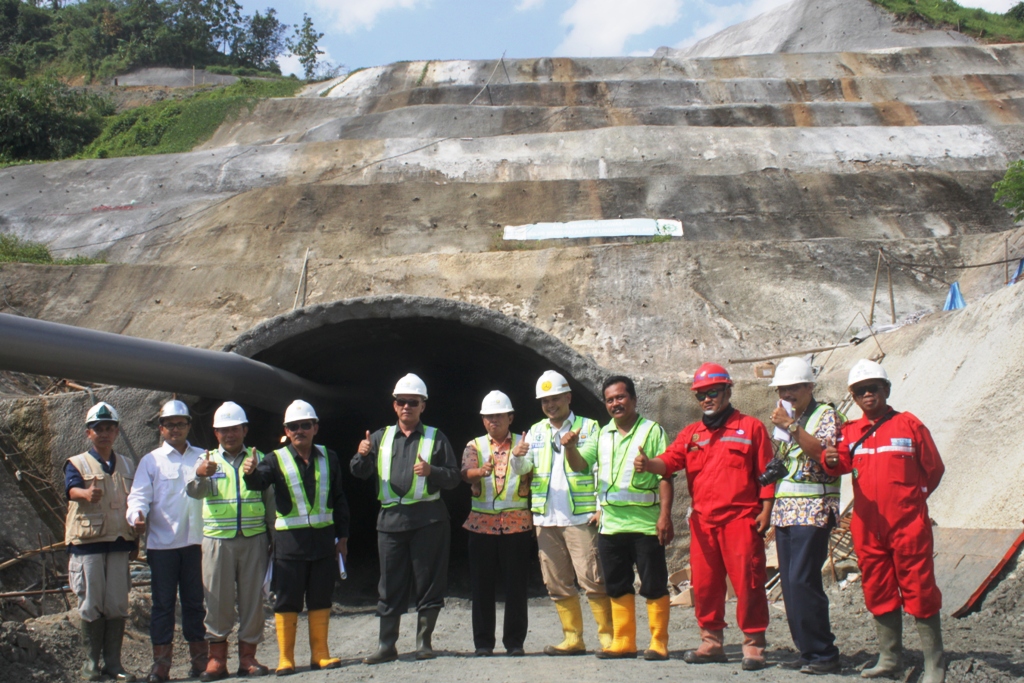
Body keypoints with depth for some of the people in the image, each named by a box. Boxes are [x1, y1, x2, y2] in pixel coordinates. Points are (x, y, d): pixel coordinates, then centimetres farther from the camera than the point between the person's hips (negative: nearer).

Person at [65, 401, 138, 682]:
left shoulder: (127, 466, 14)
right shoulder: (77, 464, 0)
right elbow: (72, 489, -21)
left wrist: (135, 540, 14)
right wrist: (86, 494, -44)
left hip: (119, 543, 4)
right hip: (87, 542, -3)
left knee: (118, 604, 3)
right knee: (91, 604, -1)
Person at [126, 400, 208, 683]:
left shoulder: (202, 458, 14)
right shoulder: (151, 460, 8)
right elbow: (139, 494, -2)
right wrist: (137, 515, -21)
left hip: (195, 541, 1)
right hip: (162, 542, -1)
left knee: (195, 601, 7)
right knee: (163, 602, 1)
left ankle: (199, 658, 15)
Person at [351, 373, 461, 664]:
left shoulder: (435, 438, 7)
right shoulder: (381, 437, 14)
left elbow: (454, 477, 4)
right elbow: (360, 473, 10)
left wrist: (431, 471, -15)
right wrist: (362, 455, -11)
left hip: (427, 517, -2)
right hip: (391, 517, 2)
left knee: (428, 581, 1)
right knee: (390, 584, 4)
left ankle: (424, 642, 12)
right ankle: (386, 645, 9)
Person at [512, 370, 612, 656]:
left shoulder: (588, 427, 3)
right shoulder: (536, 432, 16)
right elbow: (521, 468, 7)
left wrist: (601, 507, -12)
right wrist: (518, 456, -17)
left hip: (580, 516, -5)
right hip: (546, 517, 5)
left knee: (591, 578, -10)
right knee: (557, 583, 7)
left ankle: (607, 636, -2)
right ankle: (573, 638, 15)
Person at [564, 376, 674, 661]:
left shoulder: (652, 431, -1)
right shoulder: (602, 435, 14)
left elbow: (665, 476, -6)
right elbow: (580, 465, 7)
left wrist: (665, 515, -14)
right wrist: (570, 447, -15)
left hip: (645, 523, -5)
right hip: (610, 525, 5)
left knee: (654, 585, -1)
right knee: (617, 586, 10)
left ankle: (659, 643, 6)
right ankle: (623, 642, 18)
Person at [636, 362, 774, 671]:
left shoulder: (751, 427, 5)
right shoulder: (691, 434, 16)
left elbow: (766, 472, 2)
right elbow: (670, 461, 1)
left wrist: (765, 510, -6)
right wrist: (648, 464, -20)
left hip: (741, 518, -4)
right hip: (703, 523, 4)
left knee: (747, 581, -5)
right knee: (704, 584, 7)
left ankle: (753, 645, 4)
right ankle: (711, 643, 18)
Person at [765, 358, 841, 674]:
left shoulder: (825, 414, -1)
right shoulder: (785, 417, 20)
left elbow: (824, 451, -19)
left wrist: (792, 426, -22)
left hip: (812, 511, -7)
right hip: (784, 511, 7)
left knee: (802, 580, -15)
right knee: (790, 583, 5)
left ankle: (824, 654, -8)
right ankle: (807, 651, 11)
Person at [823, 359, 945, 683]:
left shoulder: (909, 424, 0)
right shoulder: (850, 432, 9)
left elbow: (934, 468, 6)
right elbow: (841, 464, -7)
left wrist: (911, 498, 11)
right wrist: (831, 460, -30)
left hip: (908, 524, -4)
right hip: (868, 527, 4)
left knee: (919, 592, -2)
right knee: (878, 592, 11)